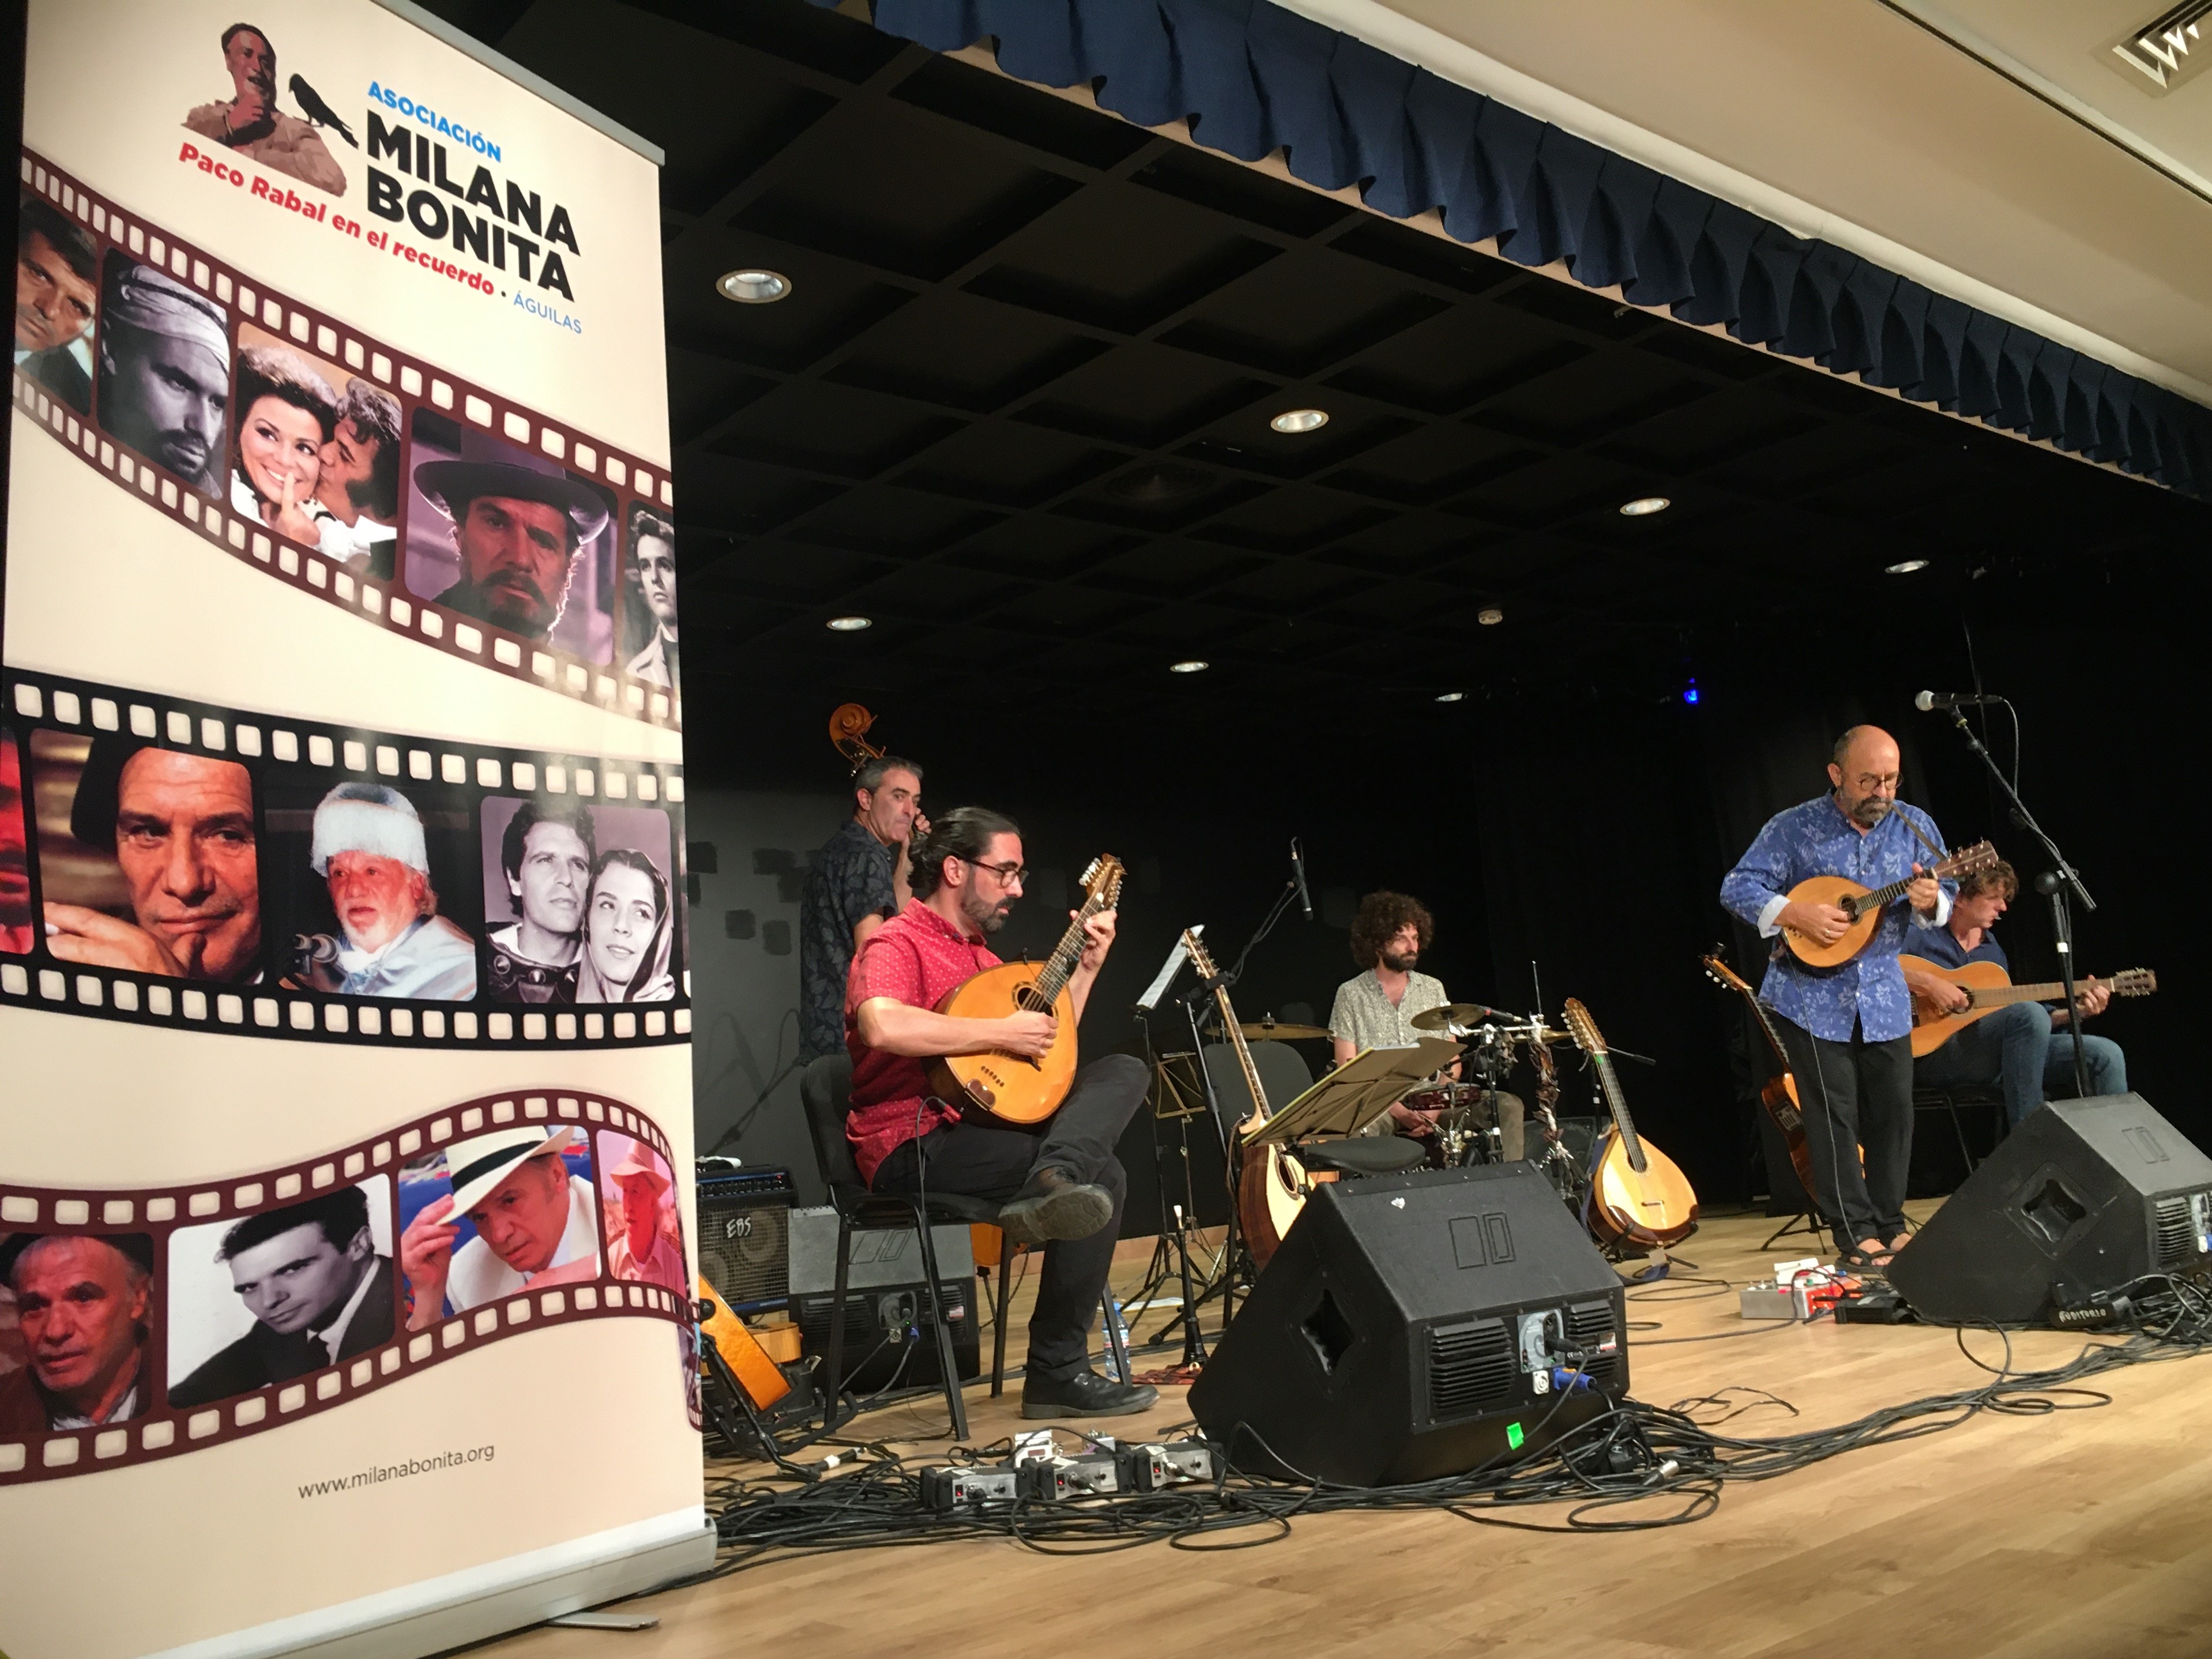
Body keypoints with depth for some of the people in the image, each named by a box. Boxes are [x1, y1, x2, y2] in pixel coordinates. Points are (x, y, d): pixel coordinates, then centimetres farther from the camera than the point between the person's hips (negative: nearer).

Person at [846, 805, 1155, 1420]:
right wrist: (1002, 1032, -23)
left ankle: (1054, 1182, -31)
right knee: (1102, 1172, -21)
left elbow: (1046, 1048, 25)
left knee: (1124, 1070, -8)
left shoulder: (976, 951, 22)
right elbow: (882, 1026, -31)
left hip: (984, 1120, 9)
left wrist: (1087, 966, 16)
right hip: (914, 1146, -9)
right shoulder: (898, 943, -7)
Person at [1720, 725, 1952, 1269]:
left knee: (1895, 1111, 8)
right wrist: (1798, 914, -24)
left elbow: (1942, 905, 4)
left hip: (1885, 995, 4)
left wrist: (1929, 902, -20)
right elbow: (1737, 887, -11)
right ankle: (1856, 1234, 9)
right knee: (1834, 1116, 0)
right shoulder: (1794, 828, -9)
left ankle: (1890, 1224, 23)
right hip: (1812, 995, -4)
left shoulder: (1915, 826, 2)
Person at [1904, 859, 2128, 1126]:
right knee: (2029, 1013, -32)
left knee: (2105, 1054, -6)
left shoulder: (1993, 950, 22)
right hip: (1930, 1050, -8)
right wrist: (1926, 983, -24)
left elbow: (2009, 1011, 24)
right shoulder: (1918, 934, -3)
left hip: (1995, 1057, 8)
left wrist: (2076, 1011, 14)